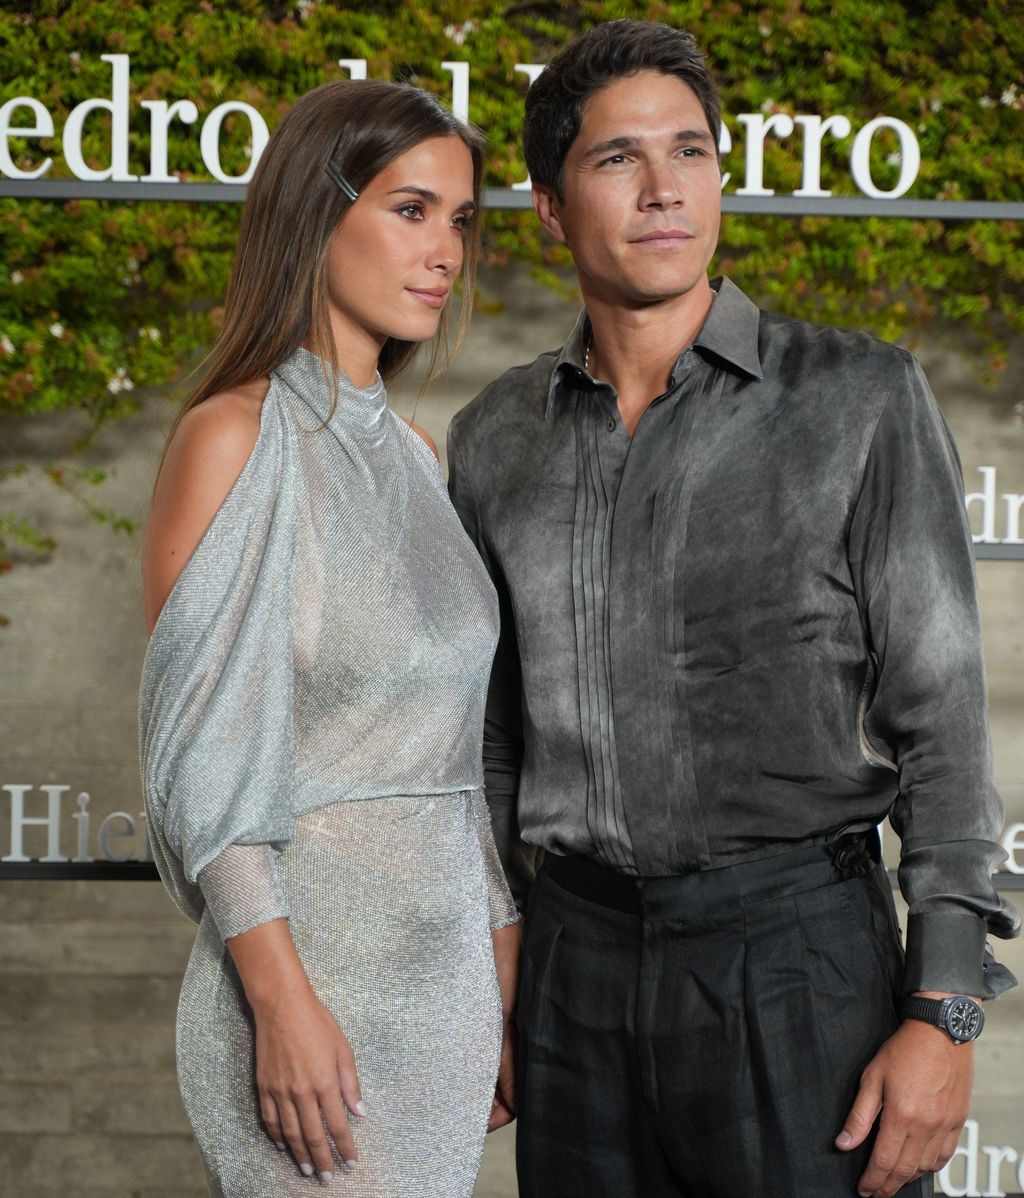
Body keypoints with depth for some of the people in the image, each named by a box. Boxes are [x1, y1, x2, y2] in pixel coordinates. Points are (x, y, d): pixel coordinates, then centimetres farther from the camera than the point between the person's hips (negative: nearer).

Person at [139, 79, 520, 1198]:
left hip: (448, 966, 7)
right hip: (309, 950, -7)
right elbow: (203, 746, -13)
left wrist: (511, 995, 13)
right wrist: (284, 1000, -19)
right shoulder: (233, 437, -8)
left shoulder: (411, 454, 13)